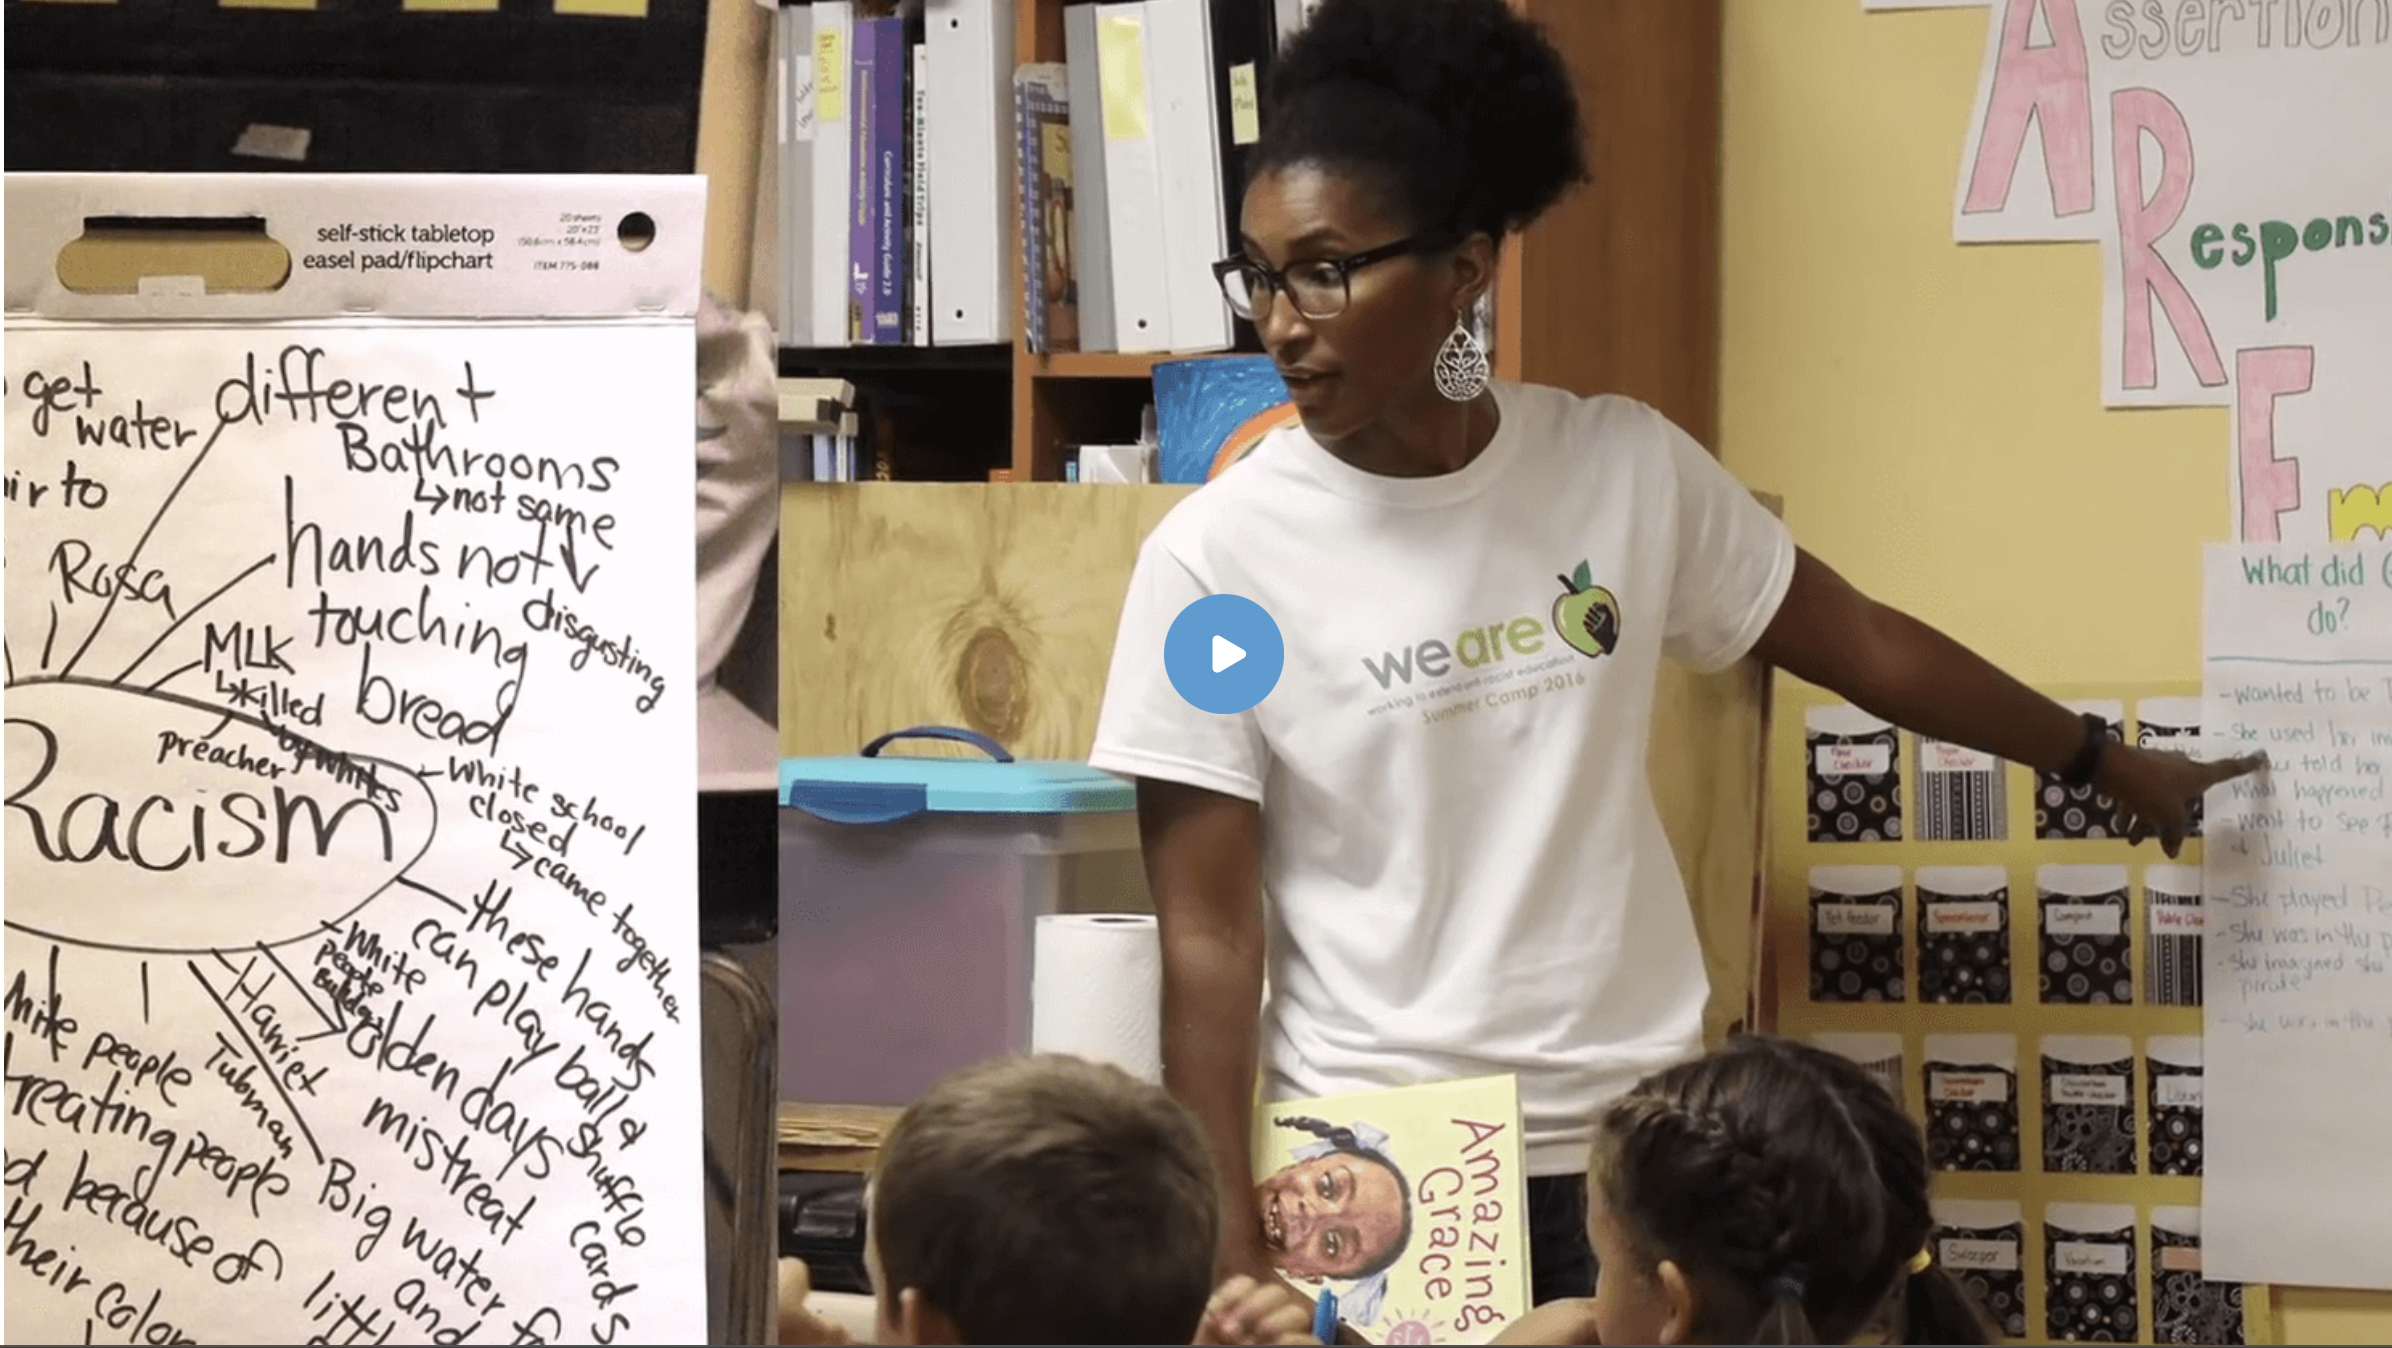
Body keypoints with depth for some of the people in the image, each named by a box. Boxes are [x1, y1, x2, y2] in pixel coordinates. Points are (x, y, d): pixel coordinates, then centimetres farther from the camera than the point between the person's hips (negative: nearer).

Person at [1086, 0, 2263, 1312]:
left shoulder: (1622, 470, 0)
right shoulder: (1215, 559, -8)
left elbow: (1858, 641, 15)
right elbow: (1209, 941, -7)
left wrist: (2105, 761, 25)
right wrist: (1227, 1247, -10)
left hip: (1632, 1143, 2)